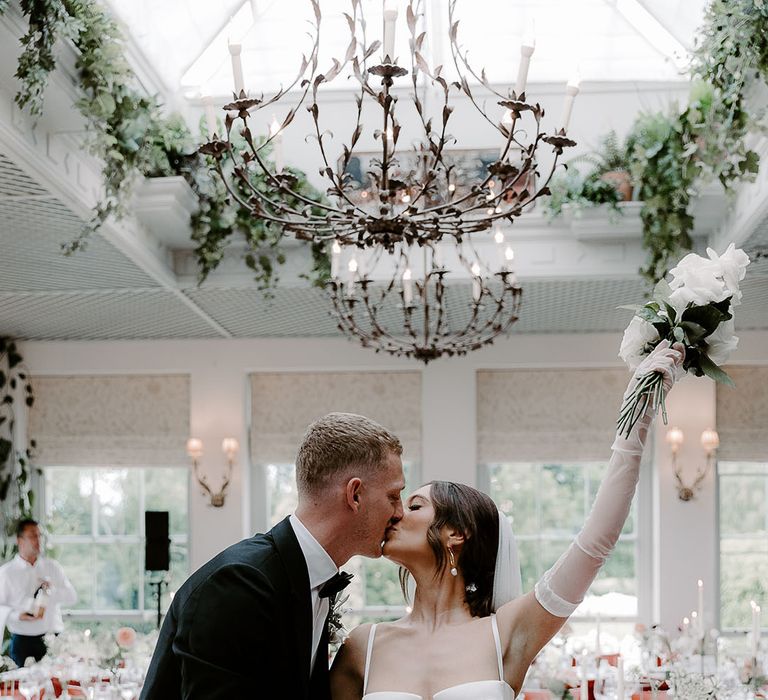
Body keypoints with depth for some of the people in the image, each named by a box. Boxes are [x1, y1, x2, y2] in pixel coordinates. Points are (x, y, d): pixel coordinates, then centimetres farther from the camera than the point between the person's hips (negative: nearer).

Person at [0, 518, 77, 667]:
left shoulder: (53, 567, 11)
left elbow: (72, 597, 6)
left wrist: (52, 590, -12)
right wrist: (18, 615, -17)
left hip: (52, 638, 2)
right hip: (22, 642, -2)